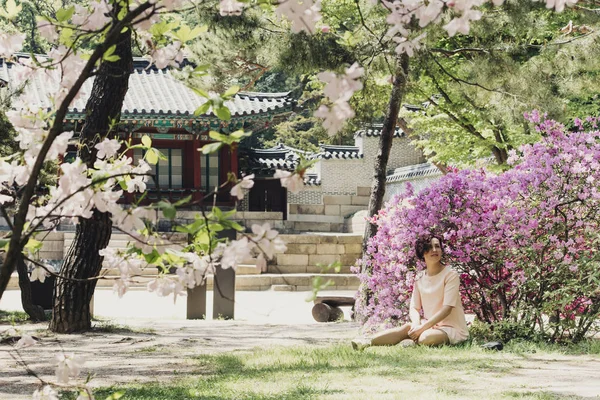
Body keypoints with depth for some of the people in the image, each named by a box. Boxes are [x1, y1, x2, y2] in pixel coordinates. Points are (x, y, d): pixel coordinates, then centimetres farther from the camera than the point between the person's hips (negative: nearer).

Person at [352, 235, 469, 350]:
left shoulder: (450, 275, -9)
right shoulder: (420, 279, 10)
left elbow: (447, 308, -17)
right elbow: (414, 307, 6)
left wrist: (423, 327, -24)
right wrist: (416, 325, -18)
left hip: (453, 329, -5)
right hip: (430, 325, 5)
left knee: (427, 338, -38)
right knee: (407, 327, -26)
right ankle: (368, 342, -35)